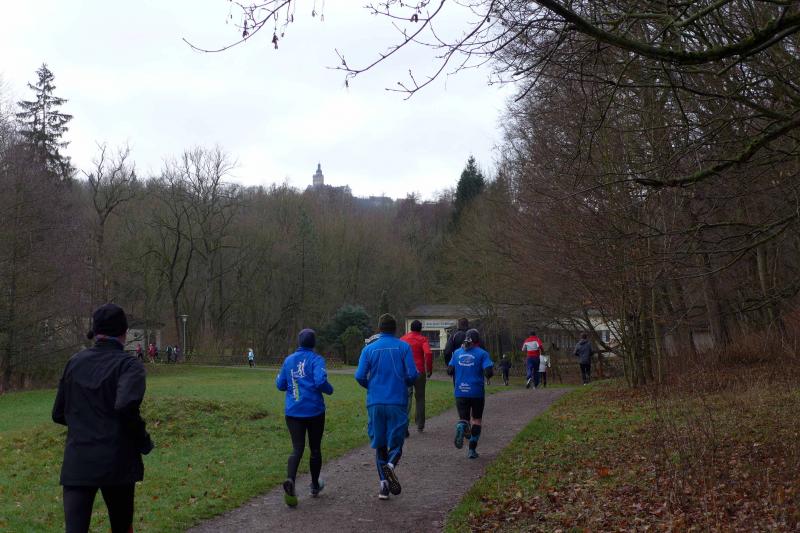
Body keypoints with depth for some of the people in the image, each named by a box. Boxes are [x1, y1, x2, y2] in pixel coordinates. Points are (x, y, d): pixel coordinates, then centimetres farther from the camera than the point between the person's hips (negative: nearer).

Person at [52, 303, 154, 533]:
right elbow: (126, 406, -25)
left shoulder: (75, 362, 8)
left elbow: (59, 414, 13)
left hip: (76, 463, 3)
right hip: (116, 462, -3)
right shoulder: (129, 365, -7)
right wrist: (144, 441, -9)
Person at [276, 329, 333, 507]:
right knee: (315, 448, 14)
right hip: (314, 410, -3)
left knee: (297, 448, -1)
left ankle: (290, 480, -28)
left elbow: (280, 385, 11)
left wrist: (279, 377, 33)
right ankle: (315, 486, 27)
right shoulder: (316, 359, -7)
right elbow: (320, 381, -21)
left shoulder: (288, 360, 7)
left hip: (293, 411, 3)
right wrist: (330, 389, -1)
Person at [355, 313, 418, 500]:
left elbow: (360, 376, -3)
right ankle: (390, 465, -24)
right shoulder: (404, 347, -1)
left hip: (375, 403, 2)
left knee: (380, 445, 12)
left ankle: (384, 484, 6)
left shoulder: (369, 349, 2)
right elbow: (412, 375, -7)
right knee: (396, 443, 6)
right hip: (398, 403, -1)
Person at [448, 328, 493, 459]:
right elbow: (488, 373, -15)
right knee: (476, 419, 14)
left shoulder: (457, 352, 4)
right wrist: (492, 368, 6)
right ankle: (472, 449, 12)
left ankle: (461, 427, -27)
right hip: (477, 393, -2)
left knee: (464, 418, 10)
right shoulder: (482, 353, -6)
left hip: (460, 392, 2)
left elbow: (449, 371, 6)